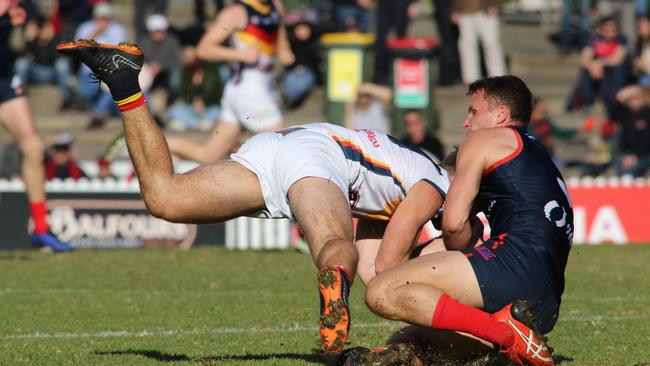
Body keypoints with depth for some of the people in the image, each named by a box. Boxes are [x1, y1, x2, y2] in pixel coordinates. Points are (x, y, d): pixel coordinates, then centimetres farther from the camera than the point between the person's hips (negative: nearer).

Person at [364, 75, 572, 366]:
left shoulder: (483, 140, 11)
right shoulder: (539, 154, 36)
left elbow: (454, 222, 1)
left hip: (517, 259, -9)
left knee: (381, 293, -18)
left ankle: (506, 332, -28)